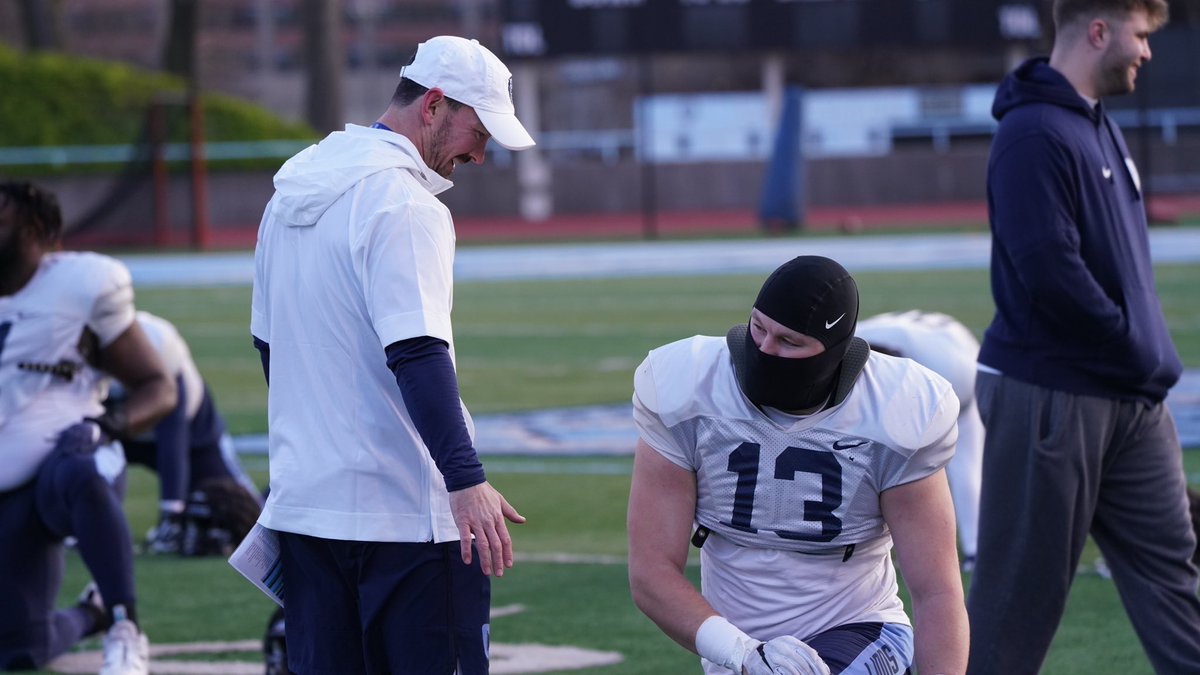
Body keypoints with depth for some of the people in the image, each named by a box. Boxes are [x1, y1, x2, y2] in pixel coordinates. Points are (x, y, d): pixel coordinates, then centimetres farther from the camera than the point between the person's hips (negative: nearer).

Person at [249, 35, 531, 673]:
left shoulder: (293, 189, 15)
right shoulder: (403, 201, -14)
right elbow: (416, 352, -24)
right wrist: (465, 478, -29)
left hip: (302, 501, 9)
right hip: (405, 513, -9)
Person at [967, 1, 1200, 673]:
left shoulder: (1102, 128, 14)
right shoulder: (1034, 134, -16)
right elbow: (1050, 272, -23)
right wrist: (1141, 353, -13)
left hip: (1130, 402, 9)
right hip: (1052, 398, -9)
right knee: (1022, 587, -1)